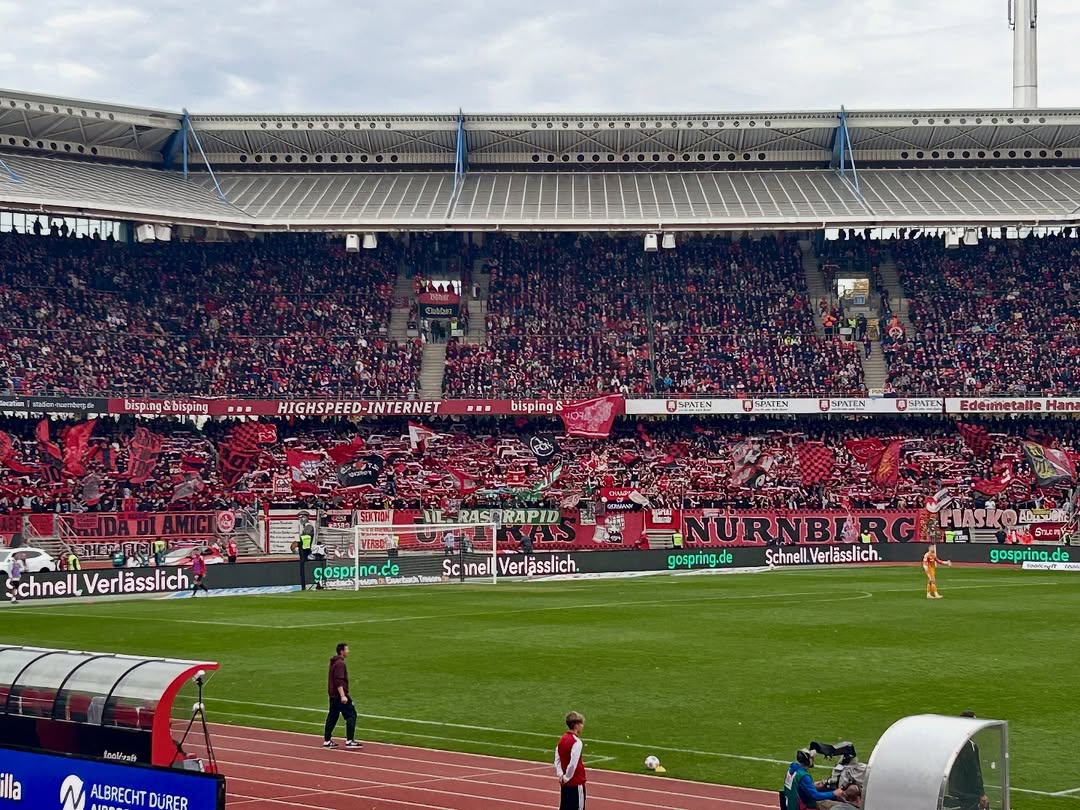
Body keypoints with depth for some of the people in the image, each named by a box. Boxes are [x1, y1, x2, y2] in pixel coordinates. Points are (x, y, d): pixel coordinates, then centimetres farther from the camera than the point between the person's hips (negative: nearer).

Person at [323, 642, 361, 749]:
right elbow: (339, 681, -24)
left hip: (333, 695, 10)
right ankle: (349, 741, -8)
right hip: (339, 695, -10)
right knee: (351, 715, -6)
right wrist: (343, 696, -27)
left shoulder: (334, 662, 15)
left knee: (332, 716, 13)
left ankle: (327, 741, 16)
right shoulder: (340, 664, -16)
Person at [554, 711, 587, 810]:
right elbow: (573, 764, -23)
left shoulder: (562, 739, 6)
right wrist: (566, 777, -11)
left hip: (565, 783, 8)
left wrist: (561, 775, 3)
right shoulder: (576, 742, -19)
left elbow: (557, 760, 7)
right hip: (576, 783, -8)